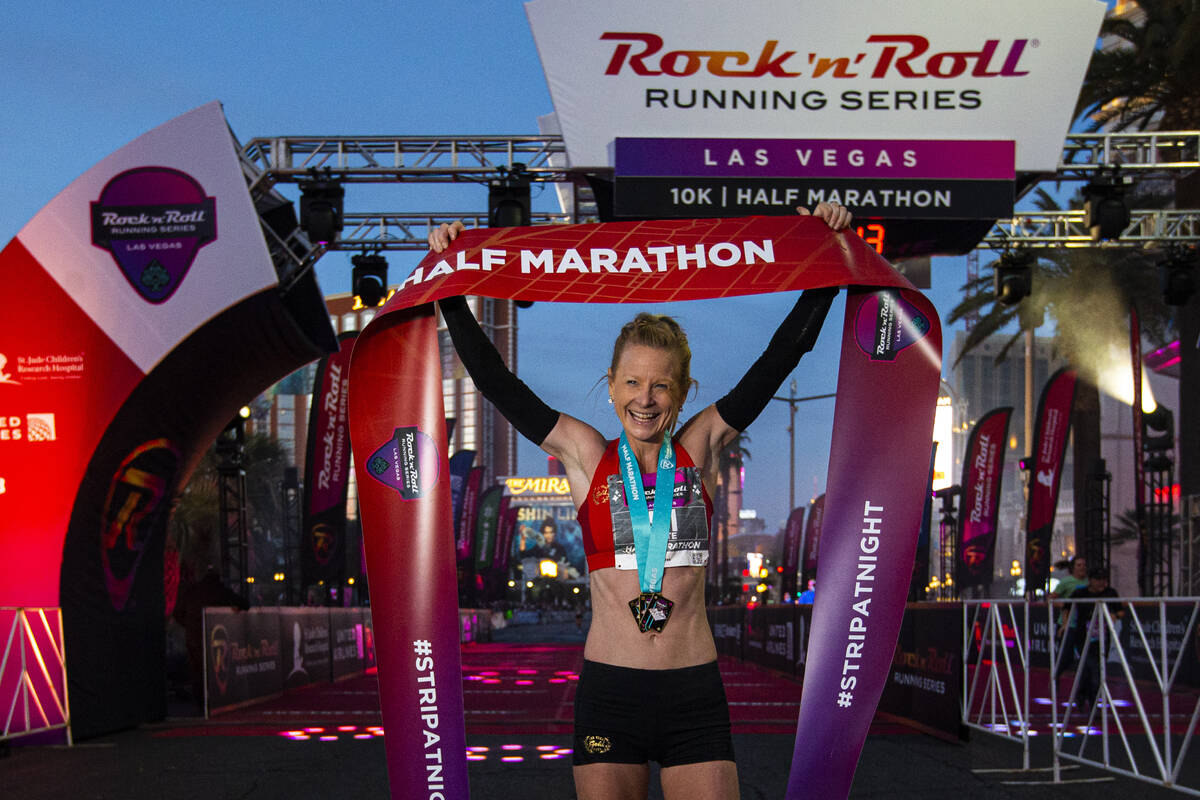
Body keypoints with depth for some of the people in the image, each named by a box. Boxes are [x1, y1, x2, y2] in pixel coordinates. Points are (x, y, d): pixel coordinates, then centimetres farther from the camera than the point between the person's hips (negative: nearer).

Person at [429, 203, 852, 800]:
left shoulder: (700, 448, 6)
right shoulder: (586, 455, 4)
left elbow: (780, 358, 4)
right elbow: (495, 382, 2)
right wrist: (451, 294, -1)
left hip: (695, 691, 1)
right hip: (608, 690, 0)